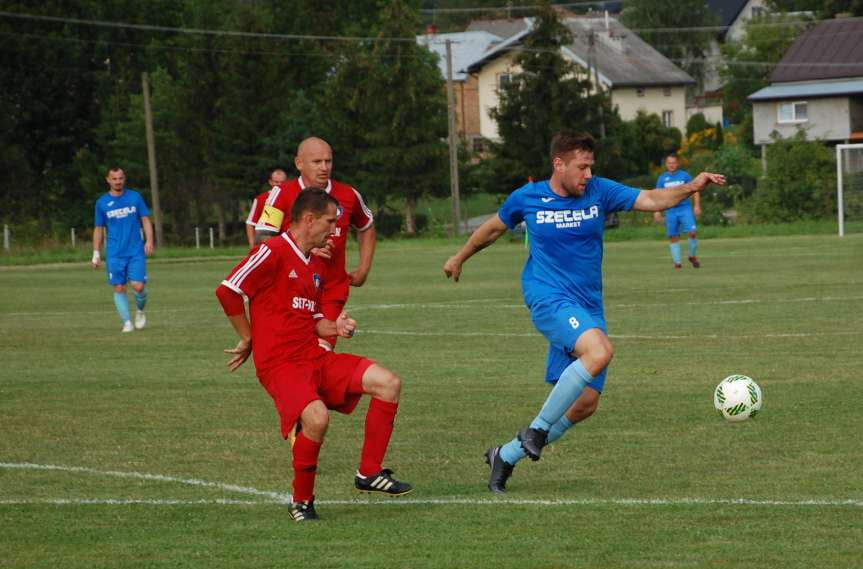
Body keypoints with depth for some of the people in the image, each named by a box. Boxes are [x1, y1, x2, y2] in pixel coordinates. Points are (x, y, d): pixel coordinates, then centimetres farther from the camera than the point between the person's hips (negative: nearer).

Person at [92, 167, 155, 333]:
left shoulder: (135, 197, 4)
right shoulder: (102, 202, 5)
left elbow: (145, 220, 7)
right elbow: (98, 229, 10)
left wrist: (149, 240, -8)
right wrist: (96, 255, 7)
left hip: (136, 252, -1)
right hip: (114, 255, 1)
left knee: (138, 286, -11)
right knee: (119, 288, -3)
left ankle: (140, 312, 17)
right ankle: (127, 322, 5)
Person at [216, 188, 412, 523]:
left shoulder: (317, 264, 18)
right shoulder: (274, 252, -10)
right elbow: (227, 292, -14)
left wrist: (334, 327, 3)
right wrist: (248, 339, -5)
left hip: (315, 357, 9)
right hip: (280, 363, -9)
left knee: (388, 383, -3)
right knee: (317, 416, -33)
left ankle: (369, 474, 3)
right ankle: (301, 501, -11)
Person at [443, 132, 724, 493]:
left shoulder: (600, 192, 1)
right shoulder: (527, 198, -2)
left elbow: (651, 200, -9)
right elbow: (493, 228, 17)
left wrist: (690, 188, -27)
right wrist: (460, 258, 31)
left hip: (587, 308, 5)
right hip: (547, 297, -5)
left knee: (585, 403, 1)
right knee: (599, 351, -32)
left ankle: (506, 456, 17)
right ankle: (538, 428, -19)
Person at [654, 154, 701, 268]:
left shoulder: (684, 175, 4)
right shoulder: (662, 178, 8)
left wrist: (697, 206, -4)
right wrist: (657, 211, 4)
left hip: (685, 208, -2)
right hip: (670, 211, 2)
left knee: (692, 232, -14)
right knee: (674, 237, 1)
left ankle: (693, 256, 6)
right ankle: (677, 262, 7)